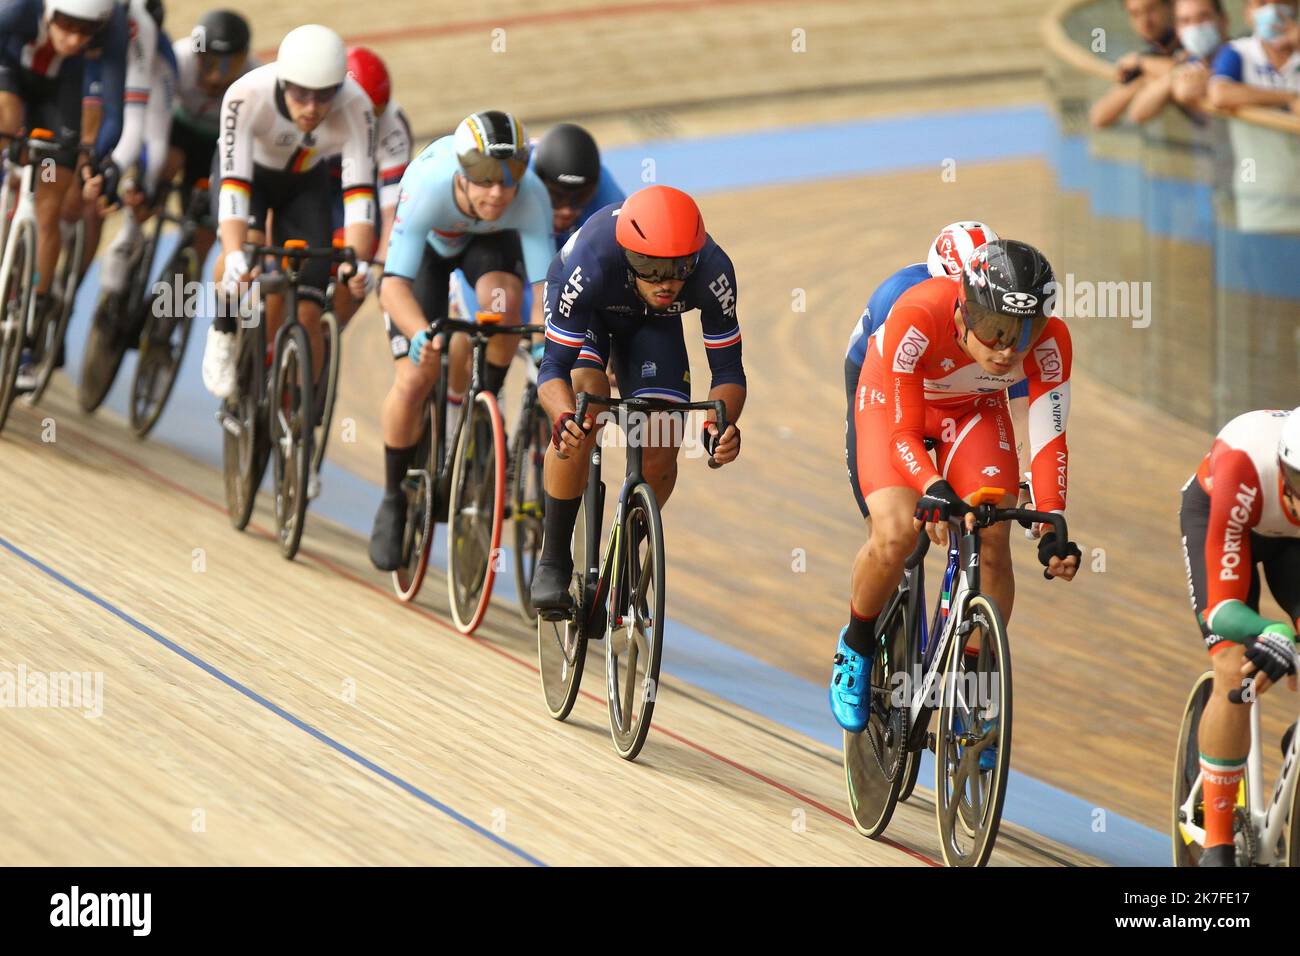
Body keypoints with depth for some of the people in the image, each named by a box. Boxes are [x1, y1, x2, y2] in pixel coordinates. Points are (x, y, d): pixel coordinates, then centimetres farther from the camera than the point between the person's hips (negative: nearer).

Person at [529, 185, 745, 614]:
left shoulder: (713, 272, -37)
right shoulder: (590, 263, -43)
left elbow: (727, 369, -28)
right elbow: (553, 366, -38)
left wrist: (720, 425, -49)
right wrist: (564, 417, -59)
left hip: (651, 322, 2)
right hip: (589, 308, -2)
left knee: (660, 455, -12)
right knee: (584, 405, -29)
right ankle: (553, 560, -16)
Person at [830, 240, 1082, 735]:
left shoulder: (1049, 341, -33)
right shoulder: (917, 318, -41)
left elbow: (1048, 441, -26)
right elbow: (902, 434, -35)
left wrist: (1053, 534, -37)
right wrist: (934, 491, -53)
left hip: (974, 410, 2)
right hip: (894, 402, -2)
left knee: (992, 543, -16)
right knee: (895, 536, -24)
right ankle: (856, 645, 5)